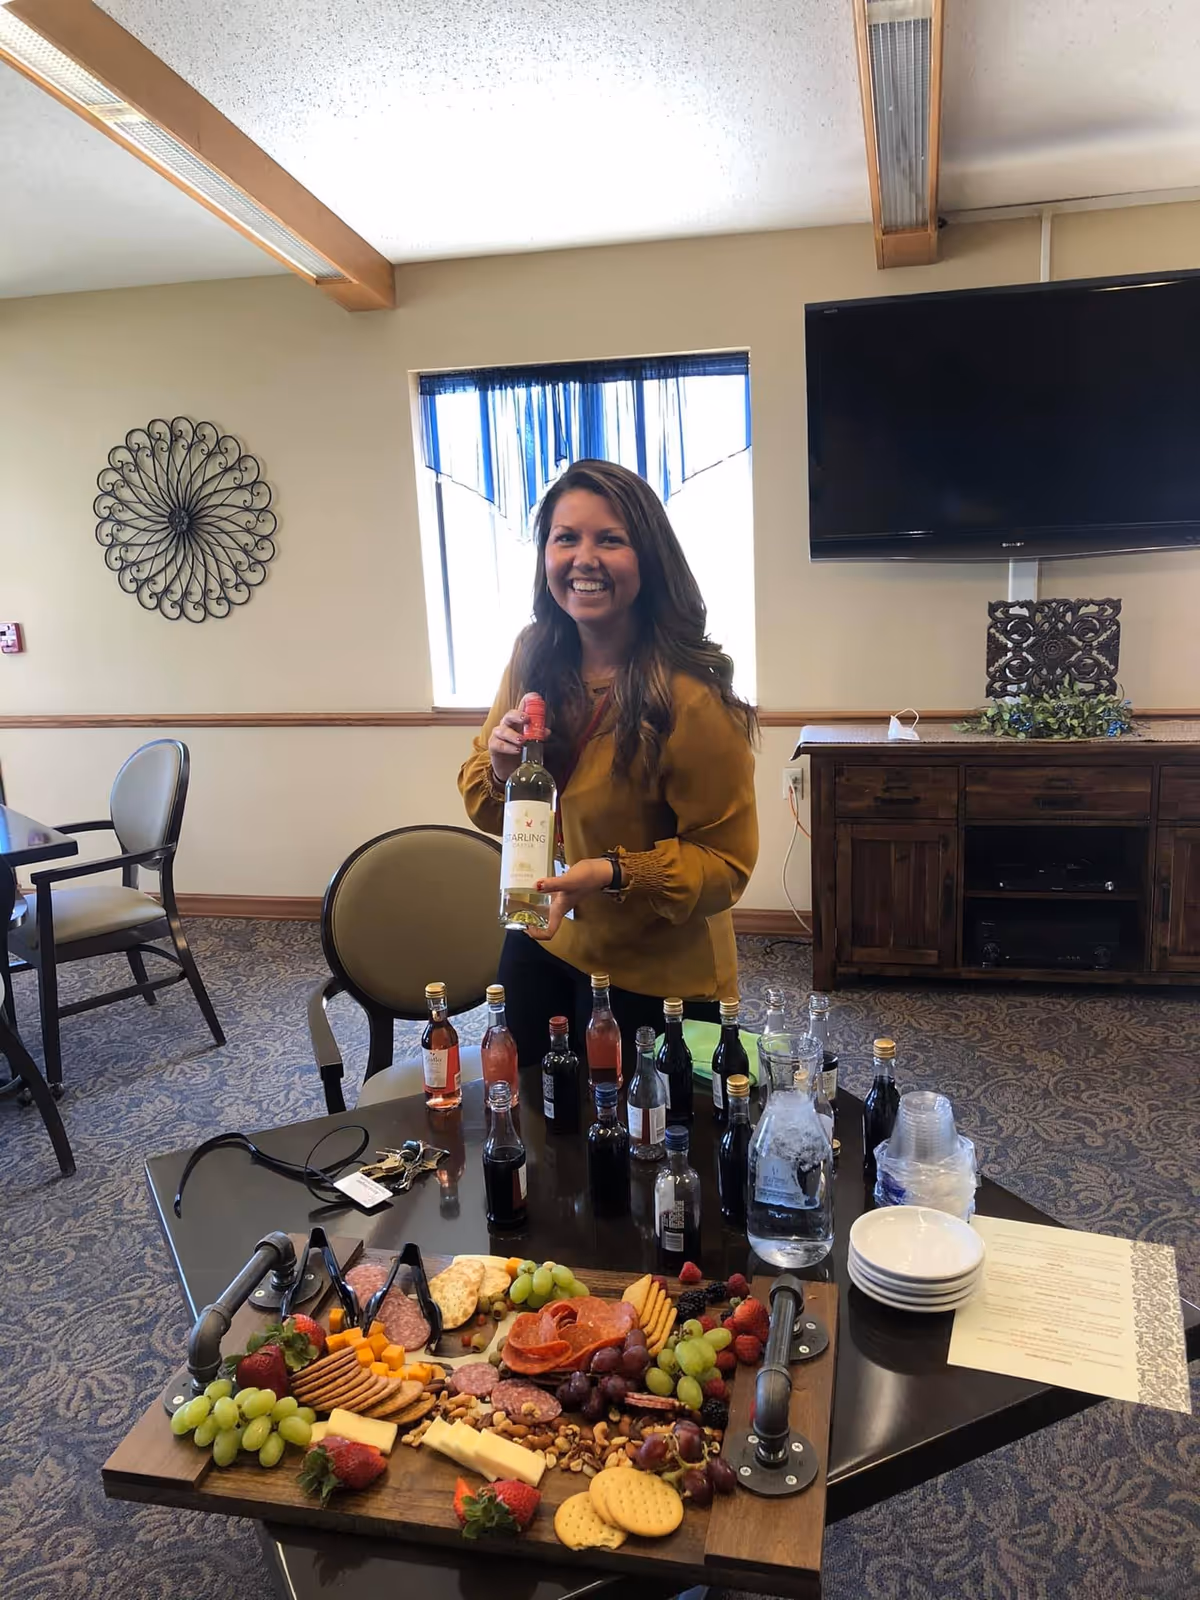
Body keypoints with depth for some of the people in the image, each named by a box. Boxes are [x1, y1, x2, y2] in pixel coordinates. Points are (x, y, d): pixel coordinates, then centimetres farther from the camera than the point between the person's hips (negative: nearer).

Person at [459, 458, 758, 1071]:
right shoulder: (535, 657, -6)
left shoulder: (691, 697, -24)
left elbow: (726, 862, -17)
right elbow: (487, 812, 4)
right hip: (540, 944, 6)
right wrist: (499, 767, -18)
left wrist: (616, 874, -31)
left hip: (652, 975, -5)